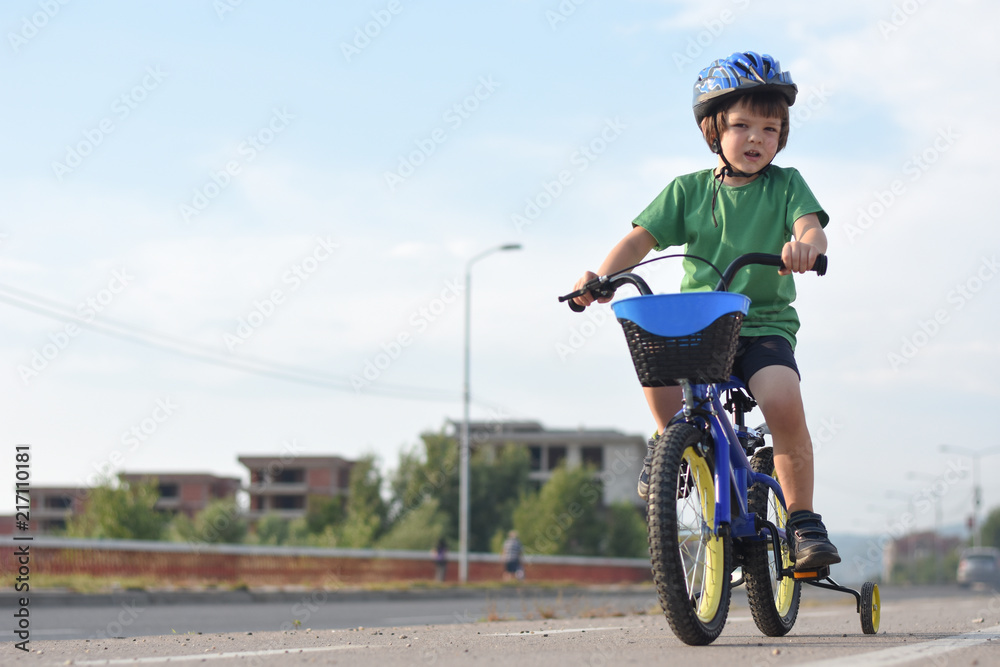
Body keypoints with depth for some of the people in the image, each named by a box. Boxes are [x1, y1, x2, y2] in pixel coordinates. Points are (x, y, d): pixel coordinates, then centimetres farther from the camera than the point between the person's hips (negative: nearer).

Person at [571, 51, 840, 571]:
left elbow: (811, 228, -15)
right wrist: (602, 276, -18)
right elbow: (641, 238, 1)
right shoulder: (689, 190, 6)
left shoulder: (785, 185, 3)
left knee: (783, 403, -30)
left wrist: (804, 245, -40)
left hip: (765, 324, -2)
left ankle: (802, 520, -11)